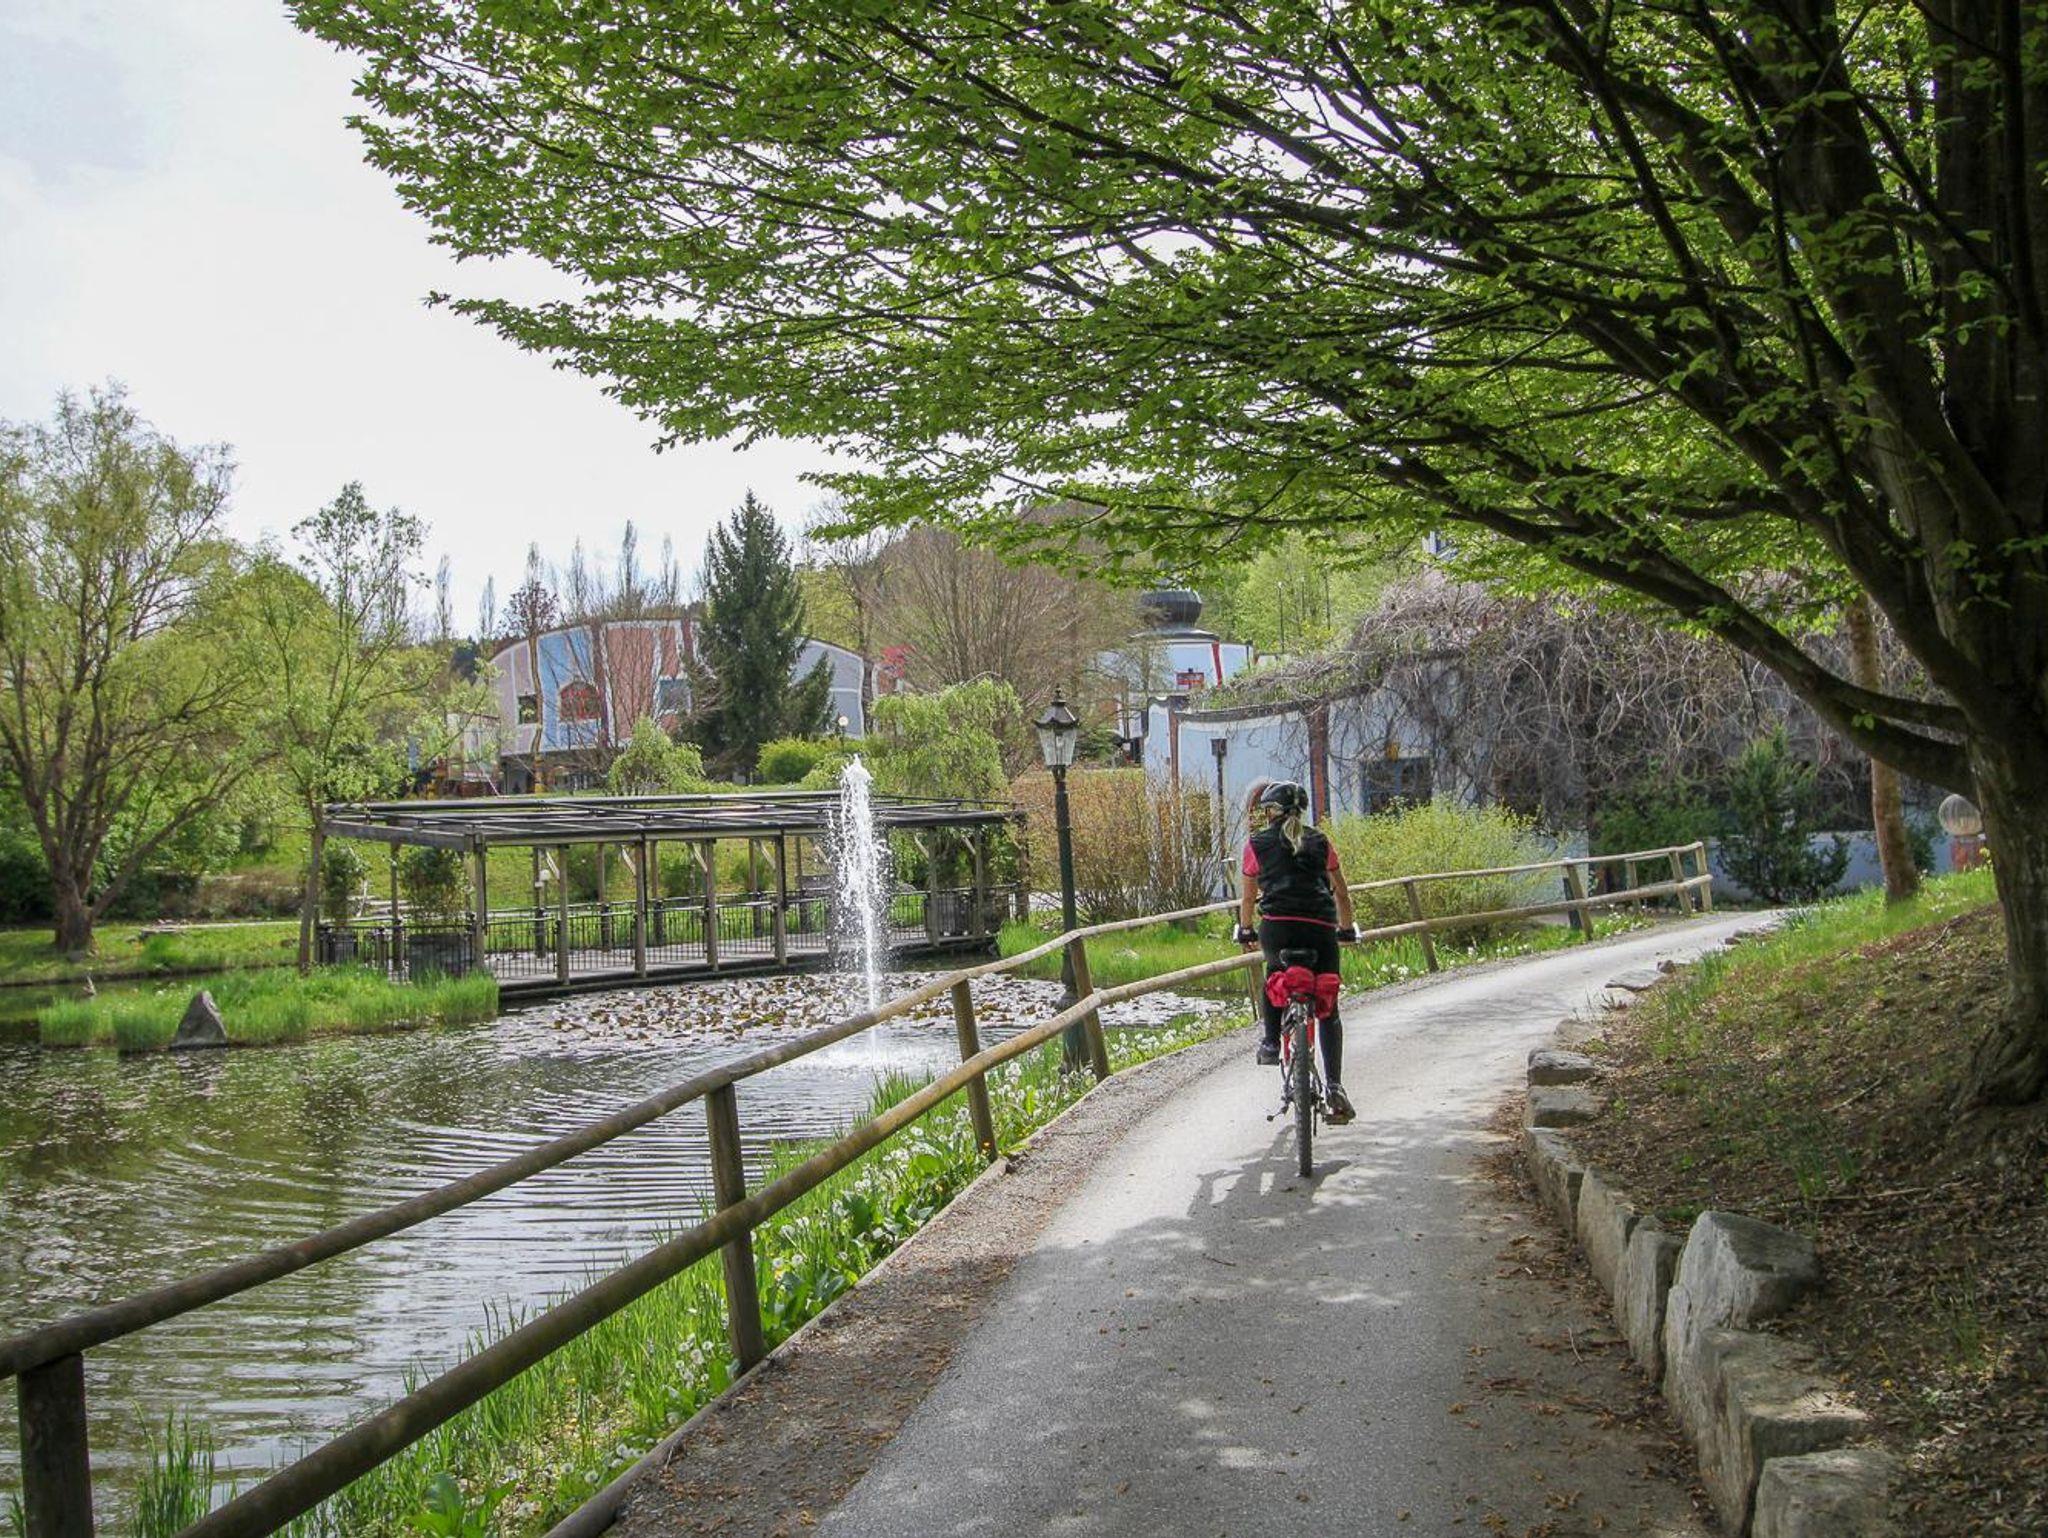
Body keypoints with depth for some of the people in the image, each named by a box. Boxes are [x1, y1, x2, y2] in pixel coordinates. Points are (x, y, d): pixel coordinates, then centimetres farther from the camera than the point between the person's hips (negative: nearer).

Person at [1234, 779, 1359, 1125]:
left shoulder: (1257, 844, 14)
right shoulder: (1320, 842, 18)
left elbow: (1248, 896, 21)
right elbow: (1341, 893, 22)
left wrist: (1246, 931, 37)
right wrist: (1347, 928, 37)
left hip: (1276, 927, -1)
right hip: (1320, 928, 1)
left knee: (1274, 974, 33)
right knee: (1328, 1008, 9)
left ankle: (1271, 1042, 21)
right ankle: (1334, 1086, 0)